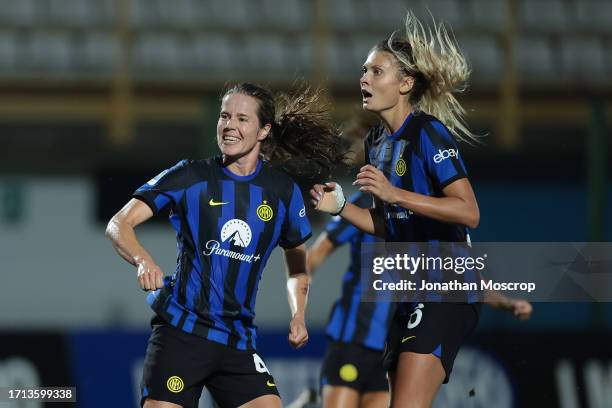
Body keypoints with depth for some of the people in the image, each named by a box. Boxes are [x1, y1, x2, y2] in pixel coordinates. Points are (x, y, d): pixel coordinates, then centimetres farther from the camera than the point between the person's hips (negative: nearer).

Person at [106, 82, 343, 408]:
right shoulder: (190, 176, 0)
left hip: (239, 341, 3)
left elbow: (297, 265, 23)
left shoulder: (283, 190, 8)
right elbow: (118, 226, -6)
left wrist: (298, 315, 5)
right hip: (180, 331, -3)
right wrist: (144, 260, -26)